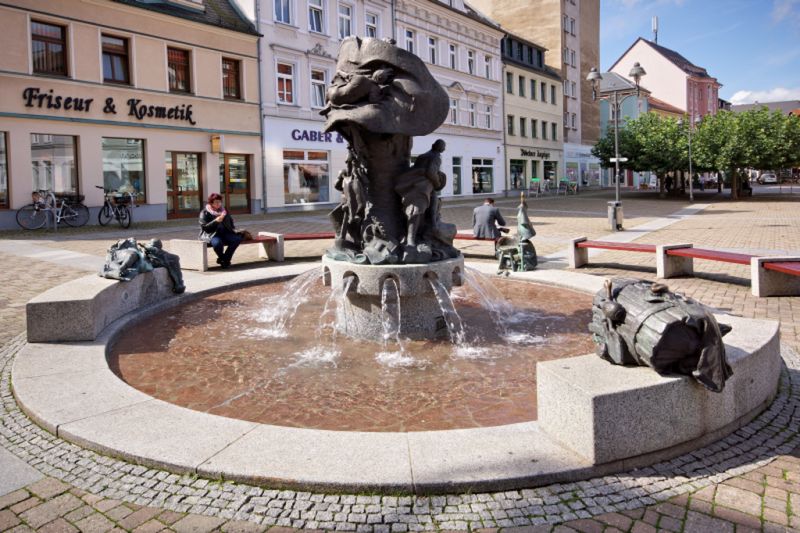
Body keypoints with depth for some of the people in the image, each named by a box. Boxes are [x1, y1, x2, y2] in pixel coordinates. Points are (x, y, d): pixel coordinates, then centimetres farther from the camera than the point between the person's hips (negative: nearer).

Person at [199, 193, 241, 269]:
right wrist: (216, 221, -20)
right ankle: (222, 258, -6)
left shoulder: (223, 210, 16)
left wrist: (233, 229, 6)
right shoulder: (205, 213, 0)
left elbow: (230, 222, 27)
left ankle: (225, 259, -10)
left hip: (224, 233, 5)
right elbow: (204, 227, -10)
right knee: (217, 243, -40)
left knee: (237, 239, -24)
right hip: (211, 234, -5)